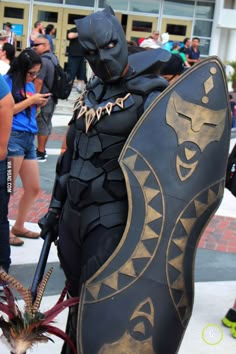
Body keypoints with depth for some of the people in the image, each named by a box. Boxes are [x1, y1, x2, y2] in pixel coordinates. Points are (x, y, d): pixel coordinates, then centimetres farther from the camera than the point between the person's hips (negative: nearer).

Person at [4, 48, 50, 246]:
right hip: (13, 137, -8)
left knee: (34, 188, 10)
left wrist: (38, 105, 6)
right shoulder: (8, 81, -3)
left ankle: (19, 227, 26)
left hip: (29, 138, 8)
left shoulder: (30, 85, 19)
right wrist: (30, 100, -11)